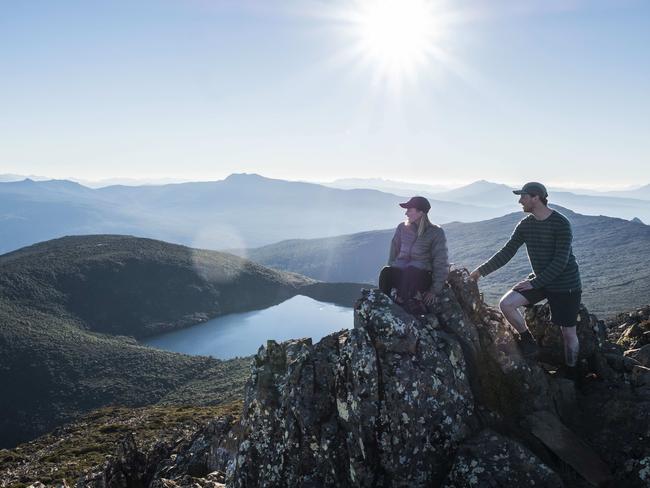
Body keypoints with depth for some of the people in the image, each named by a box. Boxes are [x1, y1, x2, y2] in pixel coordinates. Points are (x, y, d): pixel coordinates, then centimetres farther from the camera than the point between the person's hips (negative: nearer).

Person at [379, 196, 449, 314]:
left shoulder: (436, 233, 3)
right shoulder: (402, 228, 13)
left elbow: (441, 264, 1)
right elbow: (393, 253, 15)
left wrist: (434, 290, -6)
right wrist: (391, 272, -1)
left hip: (422, 275, -3)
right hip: (400, 272, 3)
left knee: (410, 271, -39)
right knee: (385, 272, -32)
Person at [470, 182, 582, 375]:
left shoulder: (560, 223, -20)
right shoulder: (525, 225, -1)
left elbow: (561, 261, -23)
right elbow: (507, 252, 0)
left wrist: (535, 283, -24)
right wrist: (482, 270, -8)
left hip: (566, 284, -5)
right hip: (540, 280, 6)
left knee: (568, 333, 4)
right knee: (506, 304, -13)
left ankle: (571, 374, 26)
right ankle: (529, 343, 6)